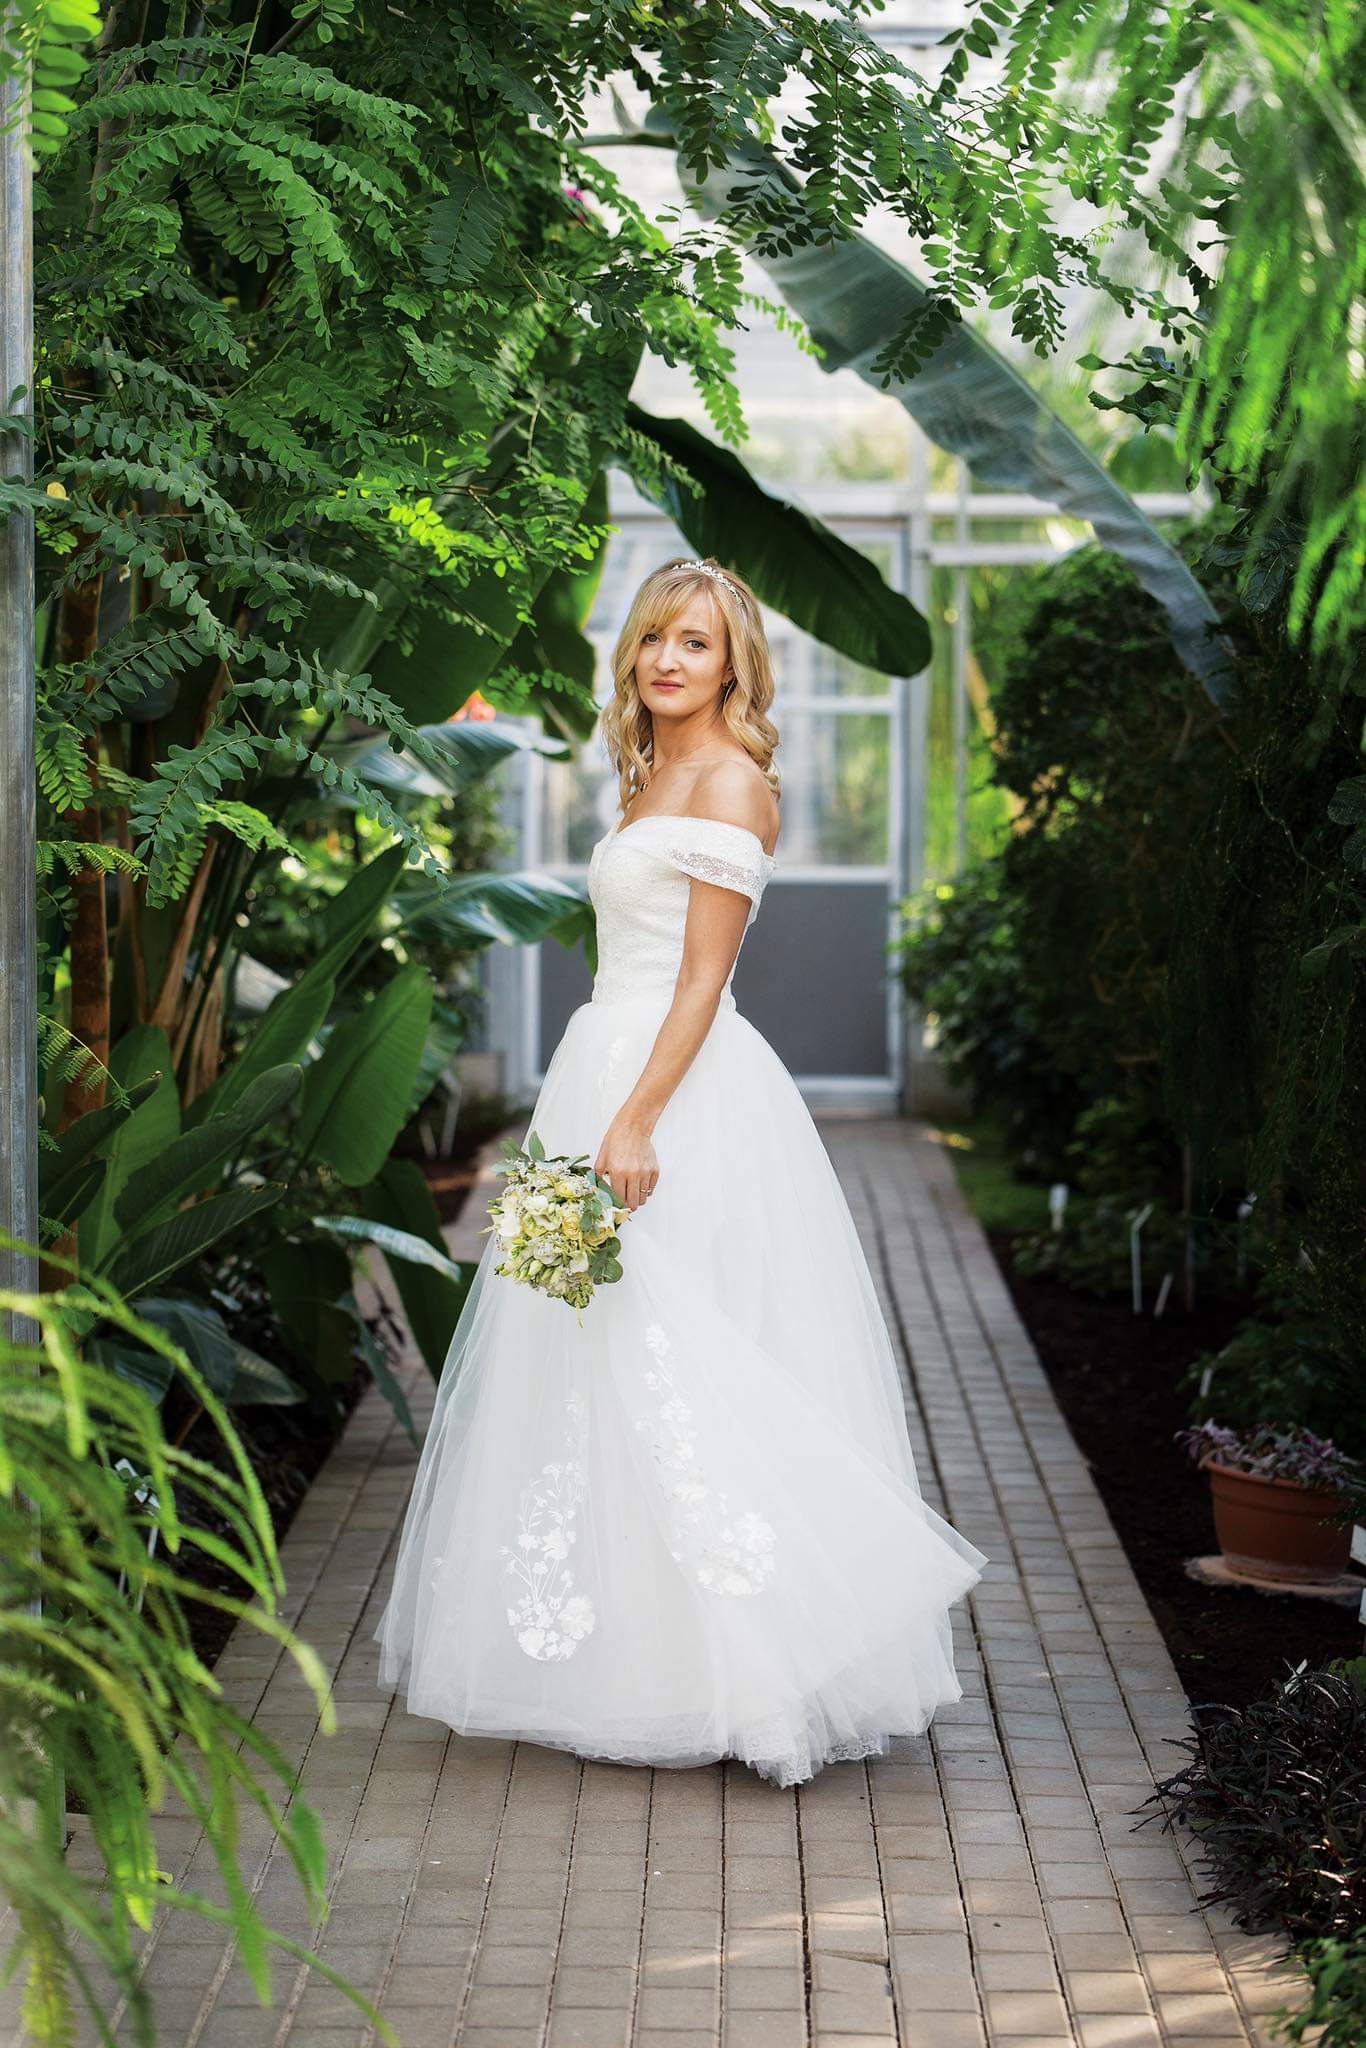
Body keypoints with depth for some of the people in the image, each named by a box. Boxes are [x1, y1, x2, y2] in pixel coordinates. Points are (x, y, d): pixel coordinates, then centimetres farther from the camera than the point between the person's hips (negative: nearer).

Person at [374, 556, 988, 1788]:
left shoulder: (731, 780, -9)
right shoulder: (652, 777, 18)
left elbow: (703, 979, -16)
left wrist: (637, 1122, -22)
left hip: (682, 1092, -9)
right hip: (609, 1071, 9)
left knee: (673, 1359, -8)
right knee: (608, 1368, 9)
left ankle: (745, 1669, 0)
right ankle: (639, 1654, 15)